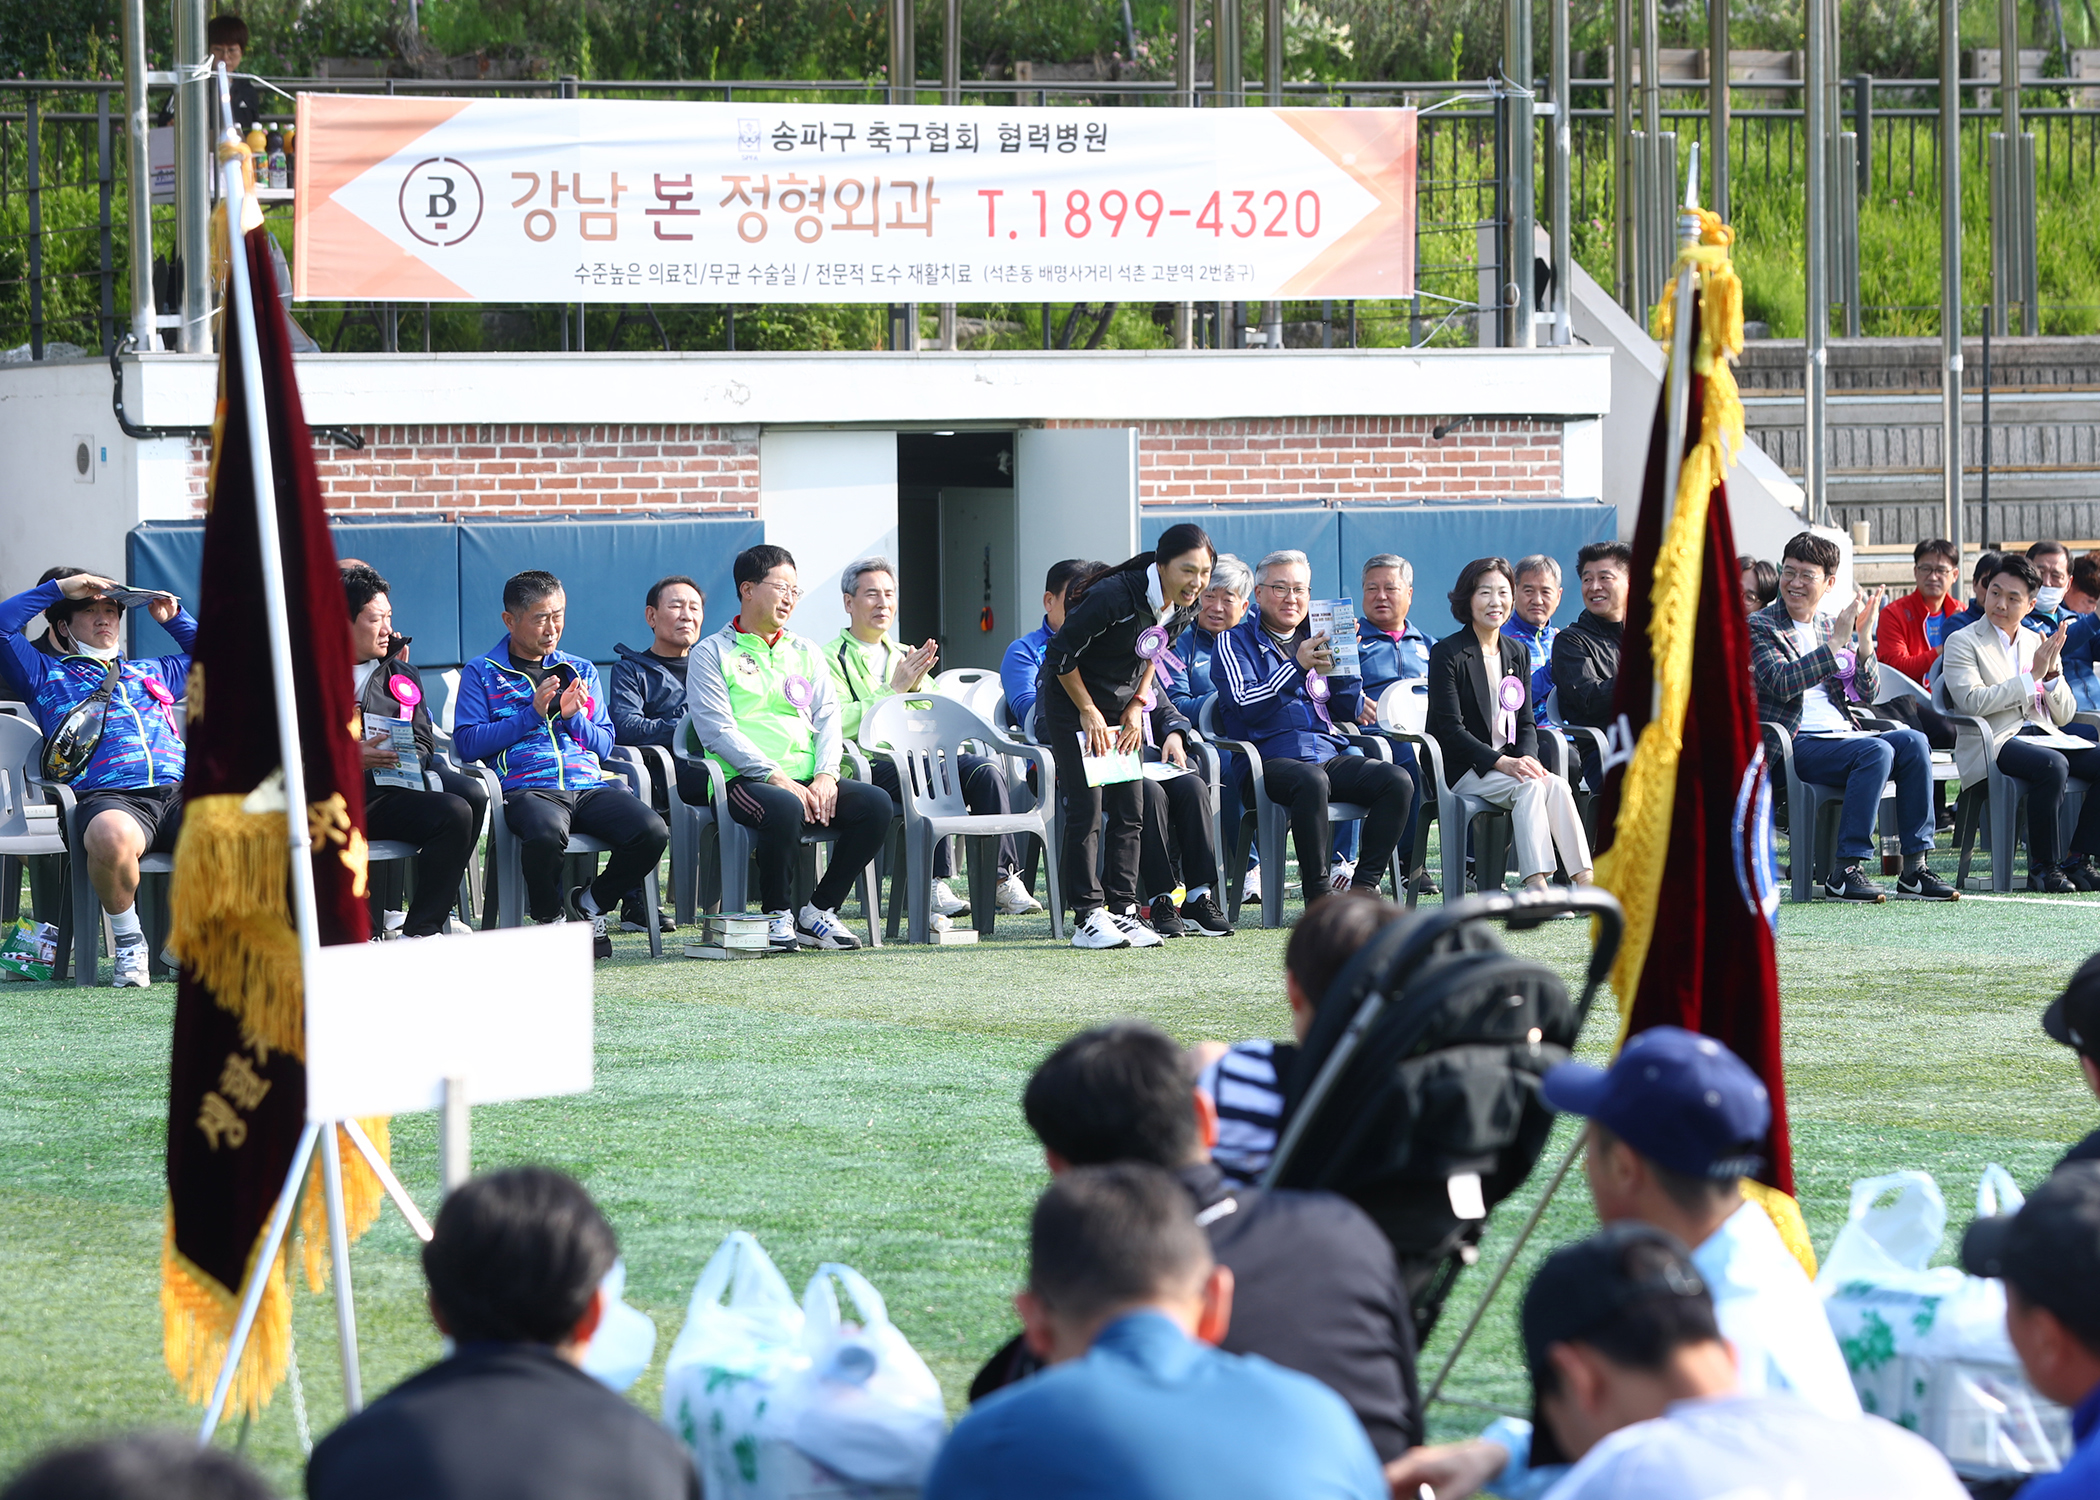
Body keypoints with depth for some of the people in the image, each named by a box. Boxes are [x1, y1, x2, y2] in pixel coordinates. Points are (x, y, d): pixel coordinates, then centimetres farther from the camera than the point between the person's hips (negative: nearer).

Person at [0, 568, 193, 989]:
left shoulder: (152, 671, 36)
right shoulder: (46, 674, 25)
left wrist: (173, 617, 38)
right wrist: (59, 587, 17)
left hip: (178, 794, 3)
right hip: (107, 796, -3)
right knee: (111, 837, -43)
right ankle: (127, 940, -16)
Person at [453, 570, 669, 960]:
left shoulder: (581, 671, 24)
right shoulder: (481, 673, 11)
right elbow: (467, 744, -1)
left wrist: (573, 716, 0)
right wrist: (532, 713, -6)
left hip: (589, 785, 4)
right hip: (526, 788, -4)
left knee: (652, 833, -26)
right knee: (546, 834, -41)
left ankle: (591, 902, 2)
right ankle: (549, 918, -8)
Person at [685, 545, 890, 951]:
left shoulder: (805, 652, 23)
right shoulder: (712, 654, 6)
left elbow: (828, 718, 13)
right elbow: (718, 730, -7)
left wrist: (825, 775, -8)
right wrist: (777, 778, -17)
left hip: (807, 779, 5)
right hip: (744, 780, -5)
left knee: (876, 803, -22)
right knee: (785, 808, -39)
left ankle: (819, 910, -10)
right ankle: (777, 915, -16)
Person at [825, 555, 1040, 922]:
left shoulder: (904, 656, 28)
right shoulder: (831, 658, 6)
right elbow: (837, 723, -11)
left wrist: (919, 685, 0)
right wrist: (895, 688, -10)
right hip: (869, 765, -6)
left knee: (986, 768, -22)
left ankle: (1003, 879, -27)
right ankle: (936, 886, -35)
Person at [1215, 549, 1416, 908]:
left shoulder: (1316, 641, 22)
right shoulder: (1236, 642, 7)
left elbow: (1350, 710, 17)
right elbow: (1245, 706, -9)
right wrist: (1298, 667, -16)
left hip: (1330, 754, 6)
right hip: (1270, 758, -6)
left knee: (1398, 781, -21)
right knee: (1312, 780, -40)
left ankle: (1364, 885, -20)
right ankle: (1317, 895, -33)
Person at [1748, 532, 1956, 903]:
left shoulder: (1832, 627, 21)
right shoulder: (1759, 627, 2)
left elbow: (1867, 693, 12)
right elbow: (1782, 683, -16)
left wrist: (1864, 639, -4)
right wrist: (1835, 643, -19)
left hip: (1841, 736, 6)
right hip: (1797, 744, -6)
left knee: (1912, 742, -19)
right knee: (1877, 750, -30)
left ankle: (1915, 868, -19)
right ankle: (1844, 872, -31)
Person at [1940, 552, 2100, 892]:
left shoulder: (2039, 643, 20)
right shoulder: (1962, 642, 4)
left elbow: (2064, 715, 16)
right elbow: (1972, 701, -15)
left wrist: (2052, 671, -3)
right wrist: (2032, 676, -13)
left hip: (2044, 736, 6)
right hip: (1994, 743, -6)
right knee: (2052, 765, -35)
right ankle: (2043, 868, -24)